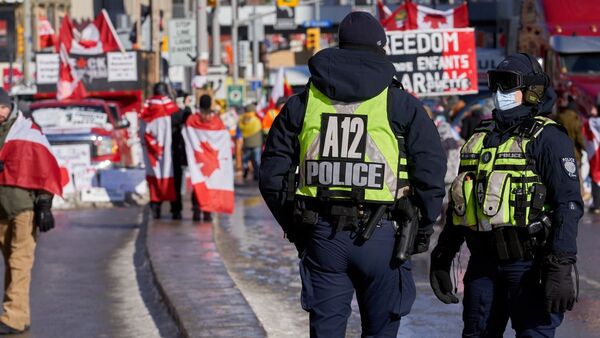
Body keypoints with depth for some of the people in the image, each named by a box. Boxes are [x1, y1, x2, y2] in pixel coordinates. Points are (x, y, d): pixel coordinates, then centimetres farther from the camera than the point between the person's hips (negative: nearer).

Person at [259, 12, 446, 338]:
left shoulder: (302, 103, 8)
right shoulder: (399, 103, 1)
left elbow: (272, 176, 8)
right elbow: (431, 167, -2)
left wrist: (293, 226, 18)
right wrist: (424, 225, 9)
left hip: (321, 235, 2)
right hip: (378, 237, -2)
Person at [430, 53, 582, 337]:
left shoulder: (548, 138, -5)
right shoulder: (481, 138, 17)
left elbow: (568, 205, -12)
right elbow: (460, 202, 24)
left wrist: (561, 270, -20)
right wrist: (441, 259, 20)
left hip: (528, 261, -7)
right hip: (483, 263, 7)